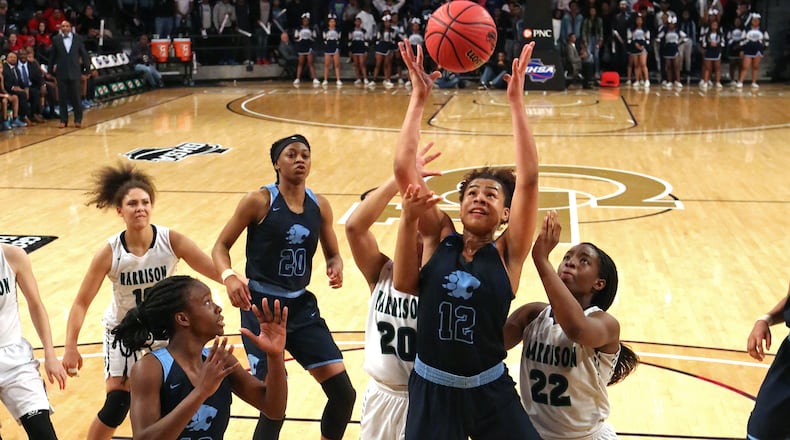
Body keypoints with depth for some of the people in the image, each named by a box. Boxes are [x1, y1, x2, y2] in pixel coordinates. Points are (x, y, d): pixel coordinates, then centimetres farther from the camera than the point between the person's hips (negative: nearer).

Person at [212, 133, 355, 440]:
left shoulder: (320, 205, 3)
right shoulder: (259, 201, -10)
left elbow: (332, 254, 14)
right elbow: (221, 246, -5)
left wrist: (336, 268, -9)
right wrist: (229, 276, -25)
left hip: (301, 306, 5)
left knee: (344, 394, 2)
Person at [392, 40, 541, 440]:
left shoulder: (507, 253, -5)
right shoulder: (438, 237, -1)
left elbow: (528, 179, -16)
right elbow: (403, 166, -9)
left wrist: (516, 100, -18)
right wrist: (419, 96, -12)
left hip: (490, 392, -1)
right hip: (431, 389, 1)